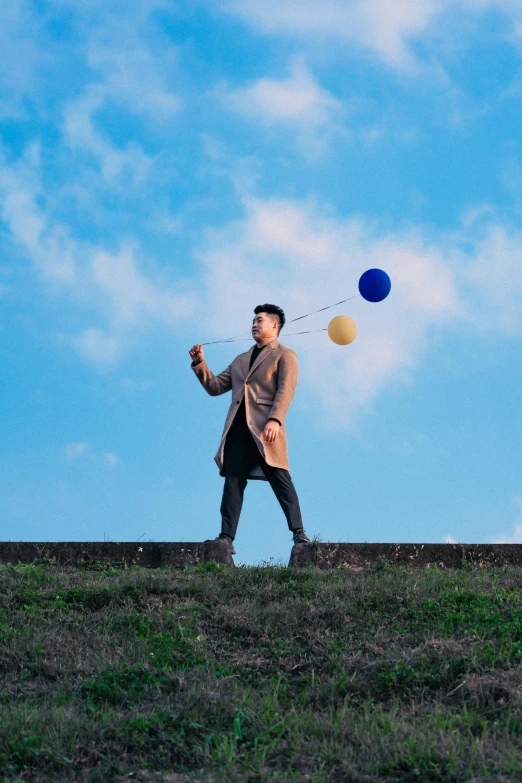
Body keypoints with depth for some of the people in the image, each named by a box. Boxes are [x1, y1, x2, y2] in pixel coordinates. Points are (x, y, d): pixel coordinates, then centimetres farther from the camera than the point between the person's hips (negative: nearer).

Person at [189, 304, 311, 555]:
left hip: (264, 428, -6)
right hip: (238, 428, 6)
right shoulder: (240, 360, 28)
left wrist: (275, 420, -21)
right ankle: (226, 537, -1)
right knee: (233, 483, 0)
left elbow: (286, 390, -7)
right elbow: (215, 387, 26)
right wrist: (200, 364, 12)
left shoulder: (285, 355, 8)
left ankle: (299, 534, -12)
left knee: (280, 480, -11)